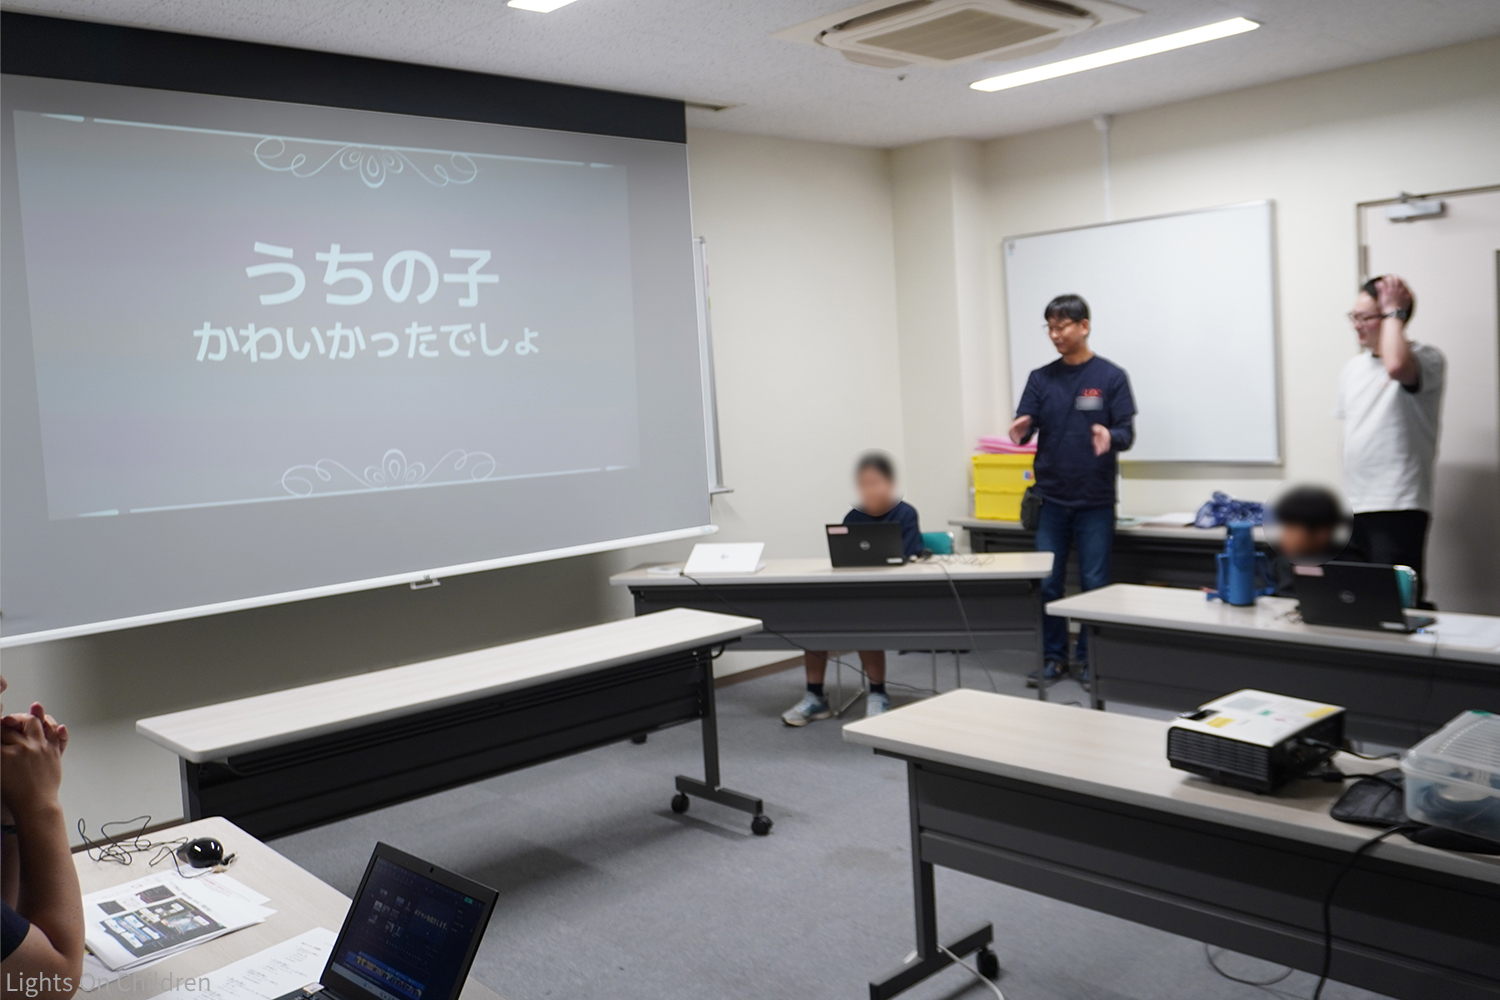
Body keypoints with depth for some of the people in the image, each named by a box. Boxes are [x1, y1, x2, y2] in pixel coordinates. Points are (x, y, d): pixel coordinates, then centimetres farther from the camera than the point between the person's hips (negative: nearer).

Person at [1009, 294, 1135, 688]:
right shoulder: (1040, 378, 7)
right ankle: (1052, 657, 17)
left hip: (1095, 502, -2)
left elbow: (1127, 433, -6)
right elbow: (1025, 426, 0)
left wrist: (1109, 436, -29)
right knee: (1047, 584, 5)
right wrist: (1021, 429, -24)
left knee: (1095, 584, 4)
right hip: (1050, 500, 3)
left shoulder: (1111, 377, -1)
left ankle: (1090, 659, 16)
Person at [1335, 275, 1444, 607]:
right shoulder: (1354, 367, 15)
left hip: (1397, 508, -7)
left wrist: (1394, 312, -17)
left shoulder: (1426, 359, -8)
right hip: (1354, 508, 7)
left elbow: (1397, 366, -33)